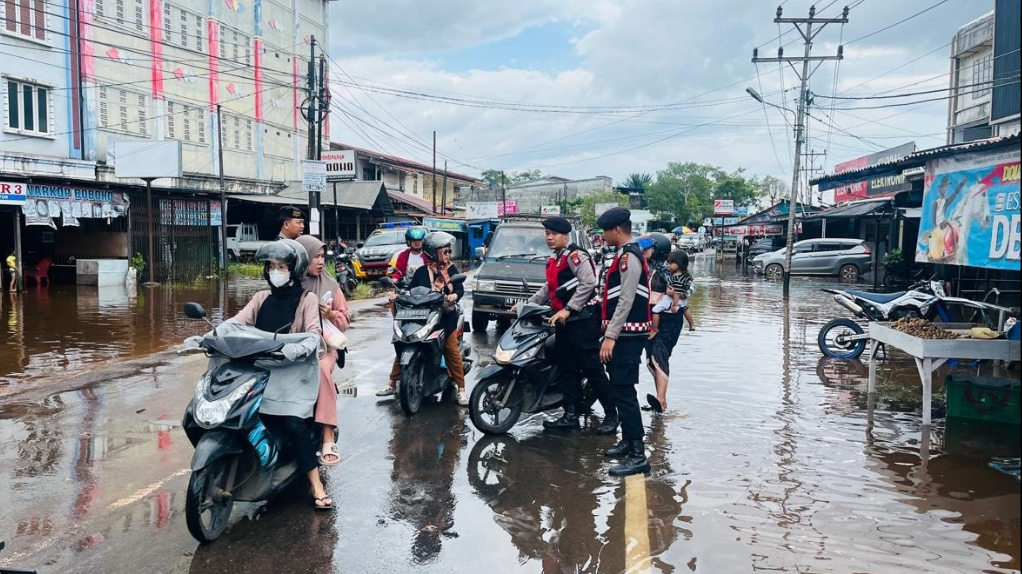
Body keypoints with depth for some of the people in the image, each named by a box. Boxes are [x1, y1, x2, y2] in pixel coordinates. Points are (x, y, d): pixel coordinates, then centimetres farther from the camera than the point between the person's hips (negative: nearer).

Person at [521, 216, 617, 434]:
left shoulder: (575, 255, -12)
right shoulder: (553, 260, 18)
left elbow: (588, 283, -23)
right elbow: (548, 289, 28)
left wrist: (567, 309, -24)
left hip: (582, 319, -10)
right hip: (564, 321, 10)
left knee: (592, 367, -7)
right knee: (567, 369, 10)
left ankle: (611, 414, 2)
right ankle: (571, 415, 16)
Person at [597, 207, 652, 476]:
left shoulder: (629, 256, -16)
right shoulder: (625, 255, 16)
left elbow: (626, 301, -22)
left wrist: (610, 336, -22)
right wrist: (610, 333, 21)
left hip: (626, 336, -11)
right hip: (623, 334, 11)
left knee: (624, 392, -11)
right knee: (620, 390, 17)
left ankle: (638, 455, -9)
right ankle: (628, 441, 28)